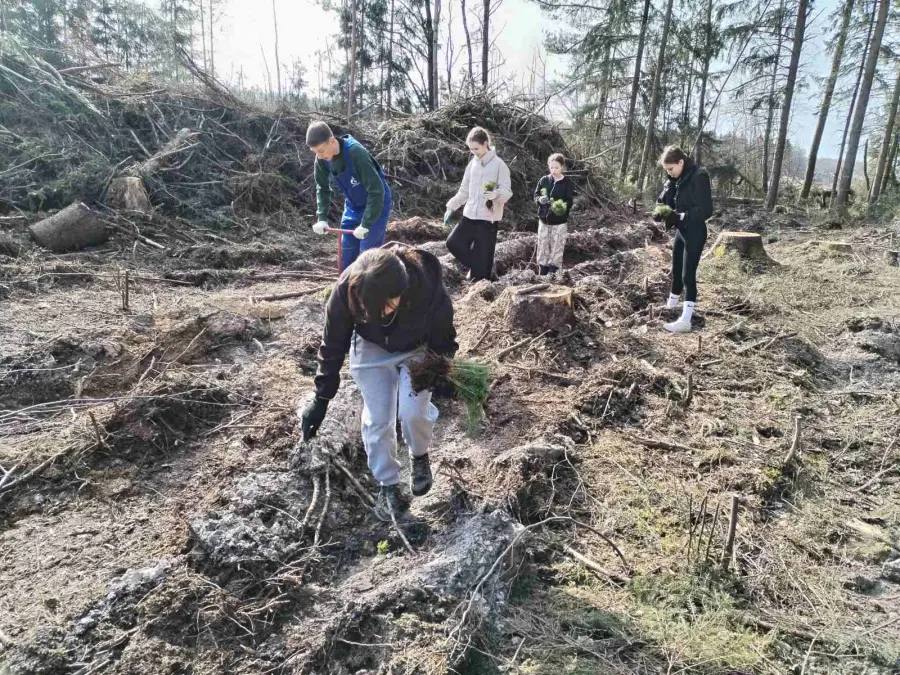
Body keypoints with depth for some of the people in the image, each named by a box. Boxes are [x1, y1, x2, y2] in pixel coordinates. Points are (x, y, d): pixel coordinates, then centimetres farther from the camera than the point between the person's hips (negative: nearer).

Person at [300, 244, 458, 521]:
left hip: (417, 350, -1)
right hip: (371, 348, 1)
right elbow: (333, 345, -20)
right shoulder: (346, 289, -35)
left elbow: (443, 340, -18)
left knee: (413, 411, -15)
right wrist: (321, 399, -15)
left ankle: (420, 457, 20)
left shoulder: (430, 290, -39)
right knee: (377, 419, -2)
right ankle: (388, 486, 20)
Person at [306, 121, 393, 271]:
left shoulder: (356, 153, -32)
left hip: (376, 205, -7)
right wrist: (322, 218, -6)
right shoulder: (322, 159, -12)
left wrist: (365, 225, -31)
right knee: (346, 259, 9)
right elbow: (322, 188, 5)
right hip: (352, 207, 7)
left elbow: (377, 190, -31)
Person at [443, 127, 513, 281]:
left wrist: (496, 194, -33)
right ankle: (476, 267, 19)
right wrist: (451, 207, 11)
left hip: (488, 218, -6)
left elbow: (507, 191, -11)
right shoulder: (472, 164, 10)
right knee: (453, 242, 1)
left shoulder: (499, 165, -8)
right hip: (469, 215, 6)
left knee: (483, 256, -2)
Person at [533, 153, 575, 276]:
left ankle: (553, 273, 8)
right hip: (544, 220, 3)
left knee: (557, 248, 0)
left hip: (560, 222, -3)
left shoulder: (567, 183, -5)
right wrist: (540, 199, -16)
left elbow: (570, 202, -8)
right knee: (542, 247, 7)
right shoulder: (544, 180, 3)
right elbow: (536, 195, 7)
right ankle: (543, 273, 17)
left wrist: (562, 206, -29)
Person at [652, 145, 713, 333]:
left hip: (695, 233, -8)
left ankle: (685, 321, -7)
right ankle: (671, 305, 39)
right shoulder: (675, 179, 5)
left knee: (688, 274, -9)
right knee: (676, 270, 20)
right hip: (681, 231, 8)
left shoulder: (699, 176, -18)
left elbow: (706, 210, -22)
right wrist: (660, 212, -9)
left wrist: (680, 217, -28)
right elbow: (663, 200, 13)